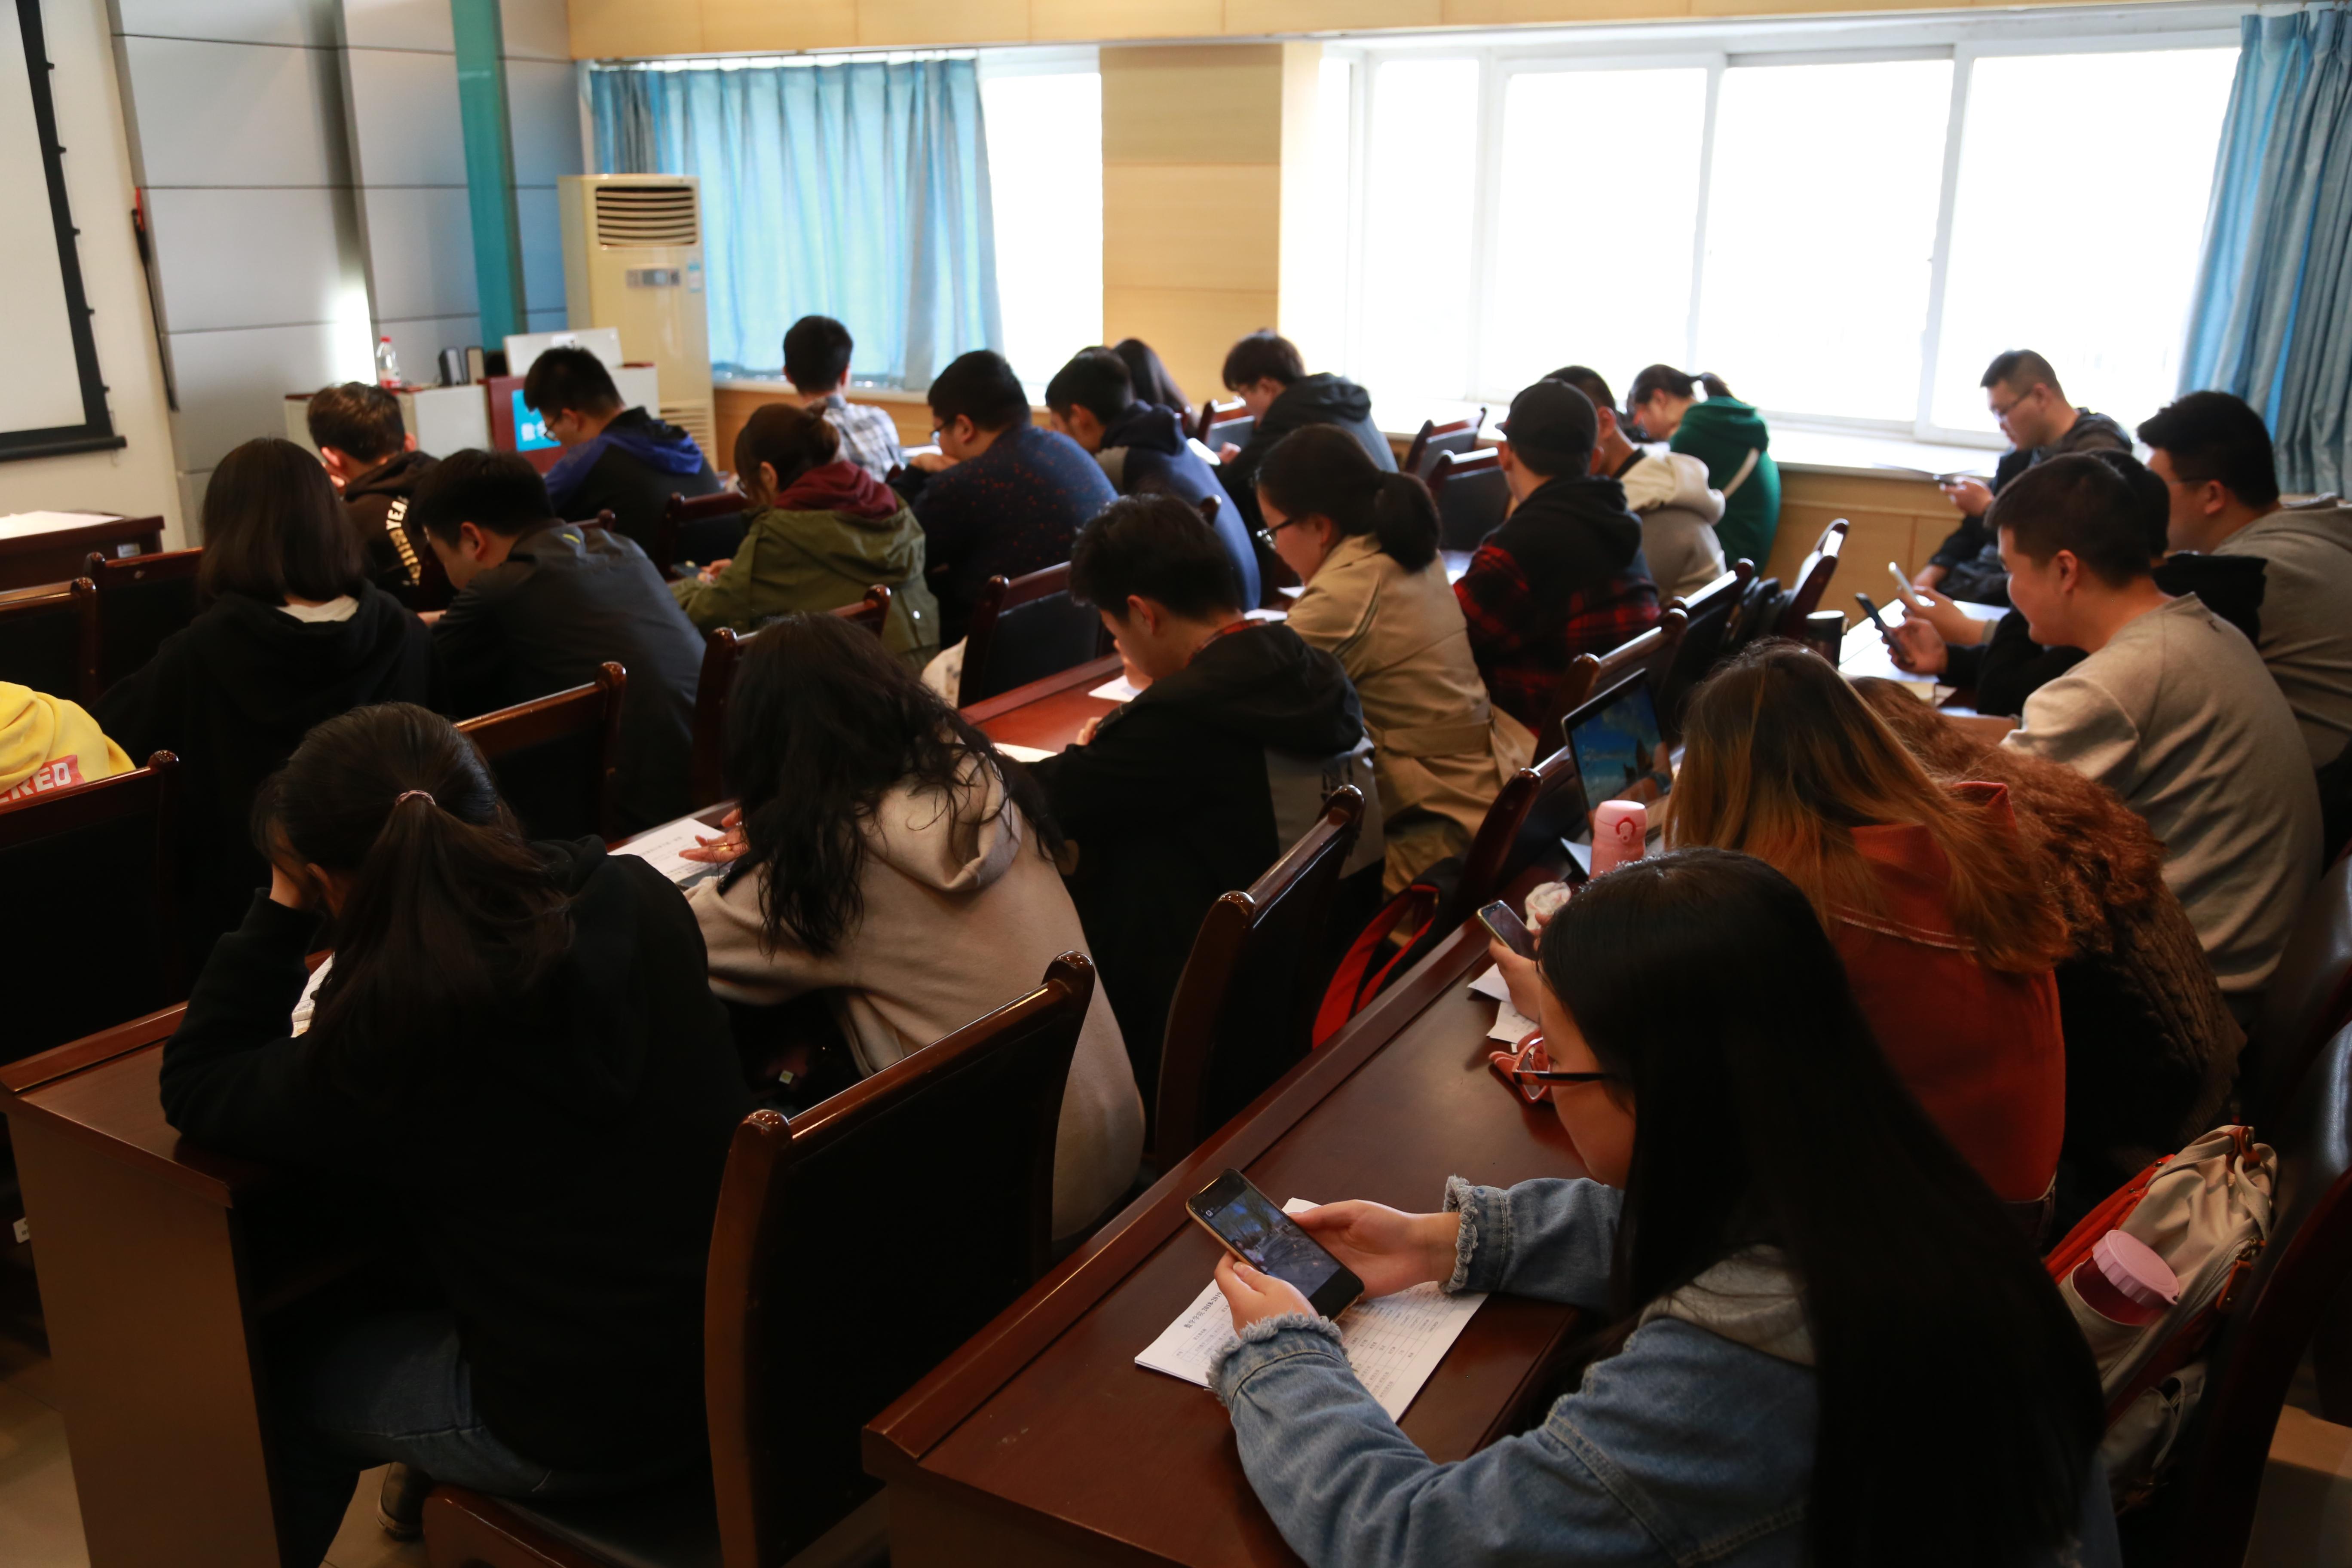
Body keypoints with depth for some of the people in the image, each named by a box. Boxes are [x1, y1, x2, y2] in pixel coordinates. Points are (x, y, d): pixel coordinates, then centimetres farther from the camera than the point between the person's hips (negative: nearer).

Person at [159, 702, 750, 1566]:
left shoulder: (390, 1027, -25)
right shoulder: (640, 901, -11)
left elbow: (194, 1087, -5)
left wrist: (283, 904, -7)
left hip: (582, 1427, -6)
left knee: (288, 1373, 23)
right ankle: (442, 1488, 56)